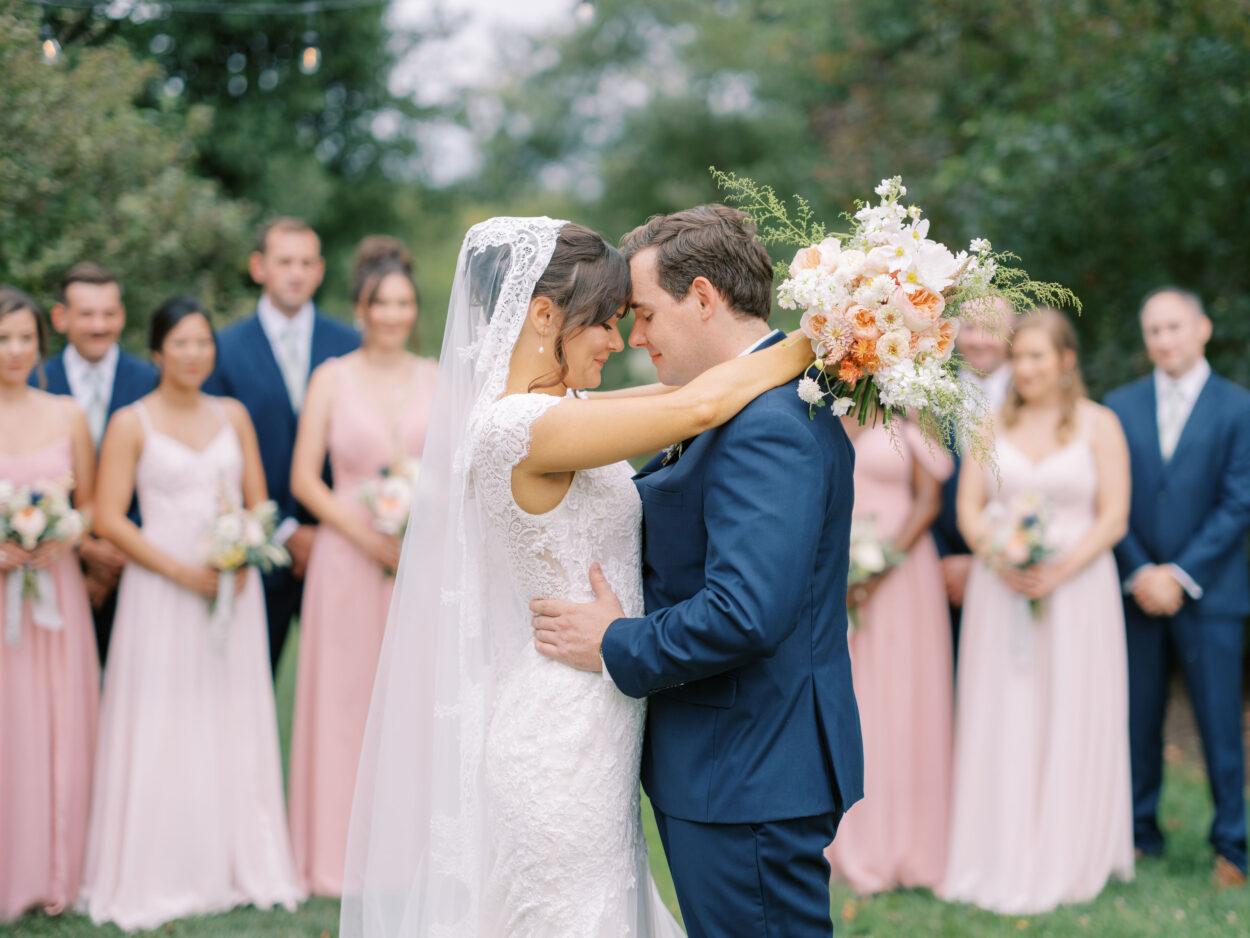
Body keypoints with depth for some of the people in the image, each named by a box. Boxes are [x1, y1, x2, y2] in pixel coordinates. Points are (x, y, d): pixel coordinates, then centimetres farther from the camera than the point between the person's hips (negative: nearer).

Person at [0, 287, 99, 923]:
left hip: (54, 589, 2)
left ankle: (52, 874, 16)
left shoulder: (67, 417, 6)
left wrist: (56, 539, -9)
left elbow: (90, 508, 11)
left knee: (58, 730, 5)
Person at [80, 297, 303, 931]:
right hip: (161, 591, -4)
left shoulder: (233, 416, 10)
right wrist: (183, 571, -15)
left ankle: (237, 866, 16)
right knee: (163, 730, -2)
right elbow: (108, 518, -8)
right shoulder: (131, 424, -3)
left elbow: (258, 503, 12)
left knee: (233, 728, 7)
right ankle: (157, 876, 6)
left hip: (233, 589, 4)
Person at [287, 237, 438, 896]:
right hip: (348, 558, -2)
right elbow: (304, 478, -2)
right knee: (347, 700, 0)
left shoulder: (438, 380, 7)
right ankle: (346, 856, 7)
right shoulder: (332, 379, 1)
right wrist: (368, 538, -12)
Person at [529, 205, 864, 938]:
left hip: (748, 776, -10)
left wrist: (617, 648, -16)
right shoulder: (762, 404, 13)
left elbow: (744, 613, -28)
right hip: (753, 766, 10)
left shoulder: (767, 423, -21)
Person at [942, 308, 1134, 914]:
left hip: (1076, 588, -2)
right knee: (1000, 722, 3)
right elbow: (969, 506, 5)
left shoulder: (1099, 425, 0)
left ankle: (1063, 861, 12)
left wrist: (1058, 571, -17)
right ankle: (999, 859, 11)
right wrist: (997, 558, -13)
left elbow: (1114, 518, -5)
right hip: (1000, 590, 2)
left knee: (1069, 723, 1)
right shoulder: (993, 423, 8)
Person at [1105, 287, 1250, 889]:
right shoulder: (1119, 407, 8)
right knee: (1137, 719, 6)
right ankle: (1140, 831, 17)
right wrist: (1139, 573, -7)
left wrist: (1181, 575, -11)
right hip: (1135, 589, 3)